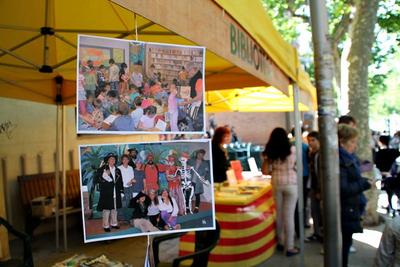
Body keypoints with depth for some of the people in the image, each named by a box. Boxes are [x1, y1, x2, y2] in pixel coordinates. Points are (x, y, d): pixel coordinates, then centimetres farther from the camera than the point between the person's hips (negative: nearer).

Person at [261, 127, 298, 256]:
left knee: (279, 213, 15)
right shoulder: (292, 149, -7)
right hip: (290, 183, -3)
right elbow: (295, 166, 2)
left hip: (276, 184, 3)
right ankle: (289, 247, 8)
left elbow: (265, 171, -1)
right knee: (289, 215, 1)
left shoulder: (270, 152, -1)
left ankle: (280, 242, 29)